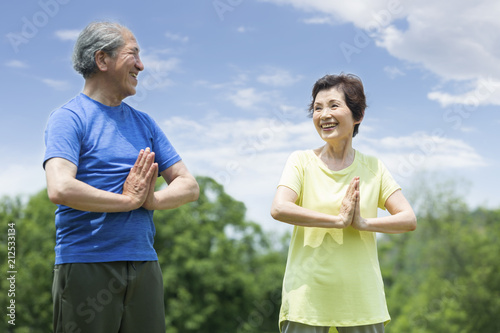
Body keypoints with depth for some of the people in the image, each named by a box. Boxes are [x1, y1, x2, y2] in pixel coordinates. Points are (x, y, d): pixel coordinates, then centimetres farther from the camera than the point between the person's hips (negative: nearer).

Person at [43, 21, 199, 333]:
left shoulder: (143, 123, 16)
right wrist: (128, 200, -10)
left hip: (144, 263, 6)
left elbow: (189, 186, 13)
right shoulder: (68, 118, -3)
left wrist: (152, 200, -8)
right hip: (85, 264, -5)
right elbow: (60, 189, -20)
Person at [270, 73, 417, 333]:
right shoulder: (302, 161, 2)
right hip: (308, 294, -2)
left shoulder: (372, 168, 8)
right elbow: (279, 209, -15)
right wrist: (338, 220, -16)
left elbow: (409, 219, 2)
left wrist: (363, 222, -13)